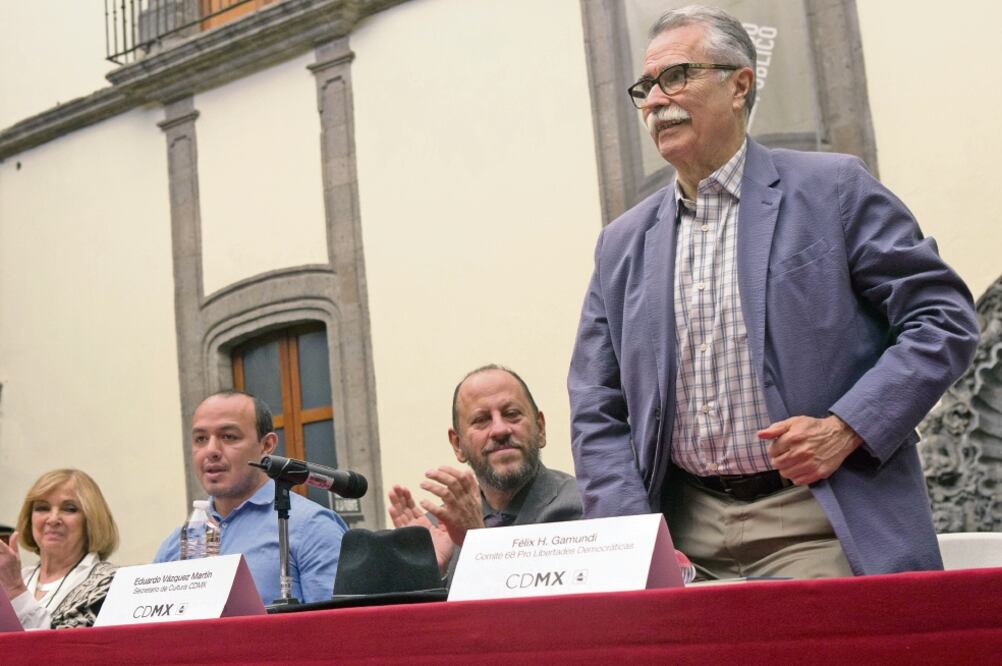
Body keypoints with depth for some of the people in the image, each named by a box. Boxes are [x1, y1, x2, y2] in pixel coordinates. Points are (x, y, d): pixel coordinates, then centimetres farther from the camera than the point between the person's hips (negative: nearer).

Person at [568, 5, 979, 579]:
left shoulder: (833, 189, 0)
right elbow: (597, 413, 11)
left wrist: (846, 427, -13)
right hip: (684, 532, 4)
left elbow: (944, 318, -2)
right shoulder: (623, 244, 12)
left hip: (816, 528, -3)